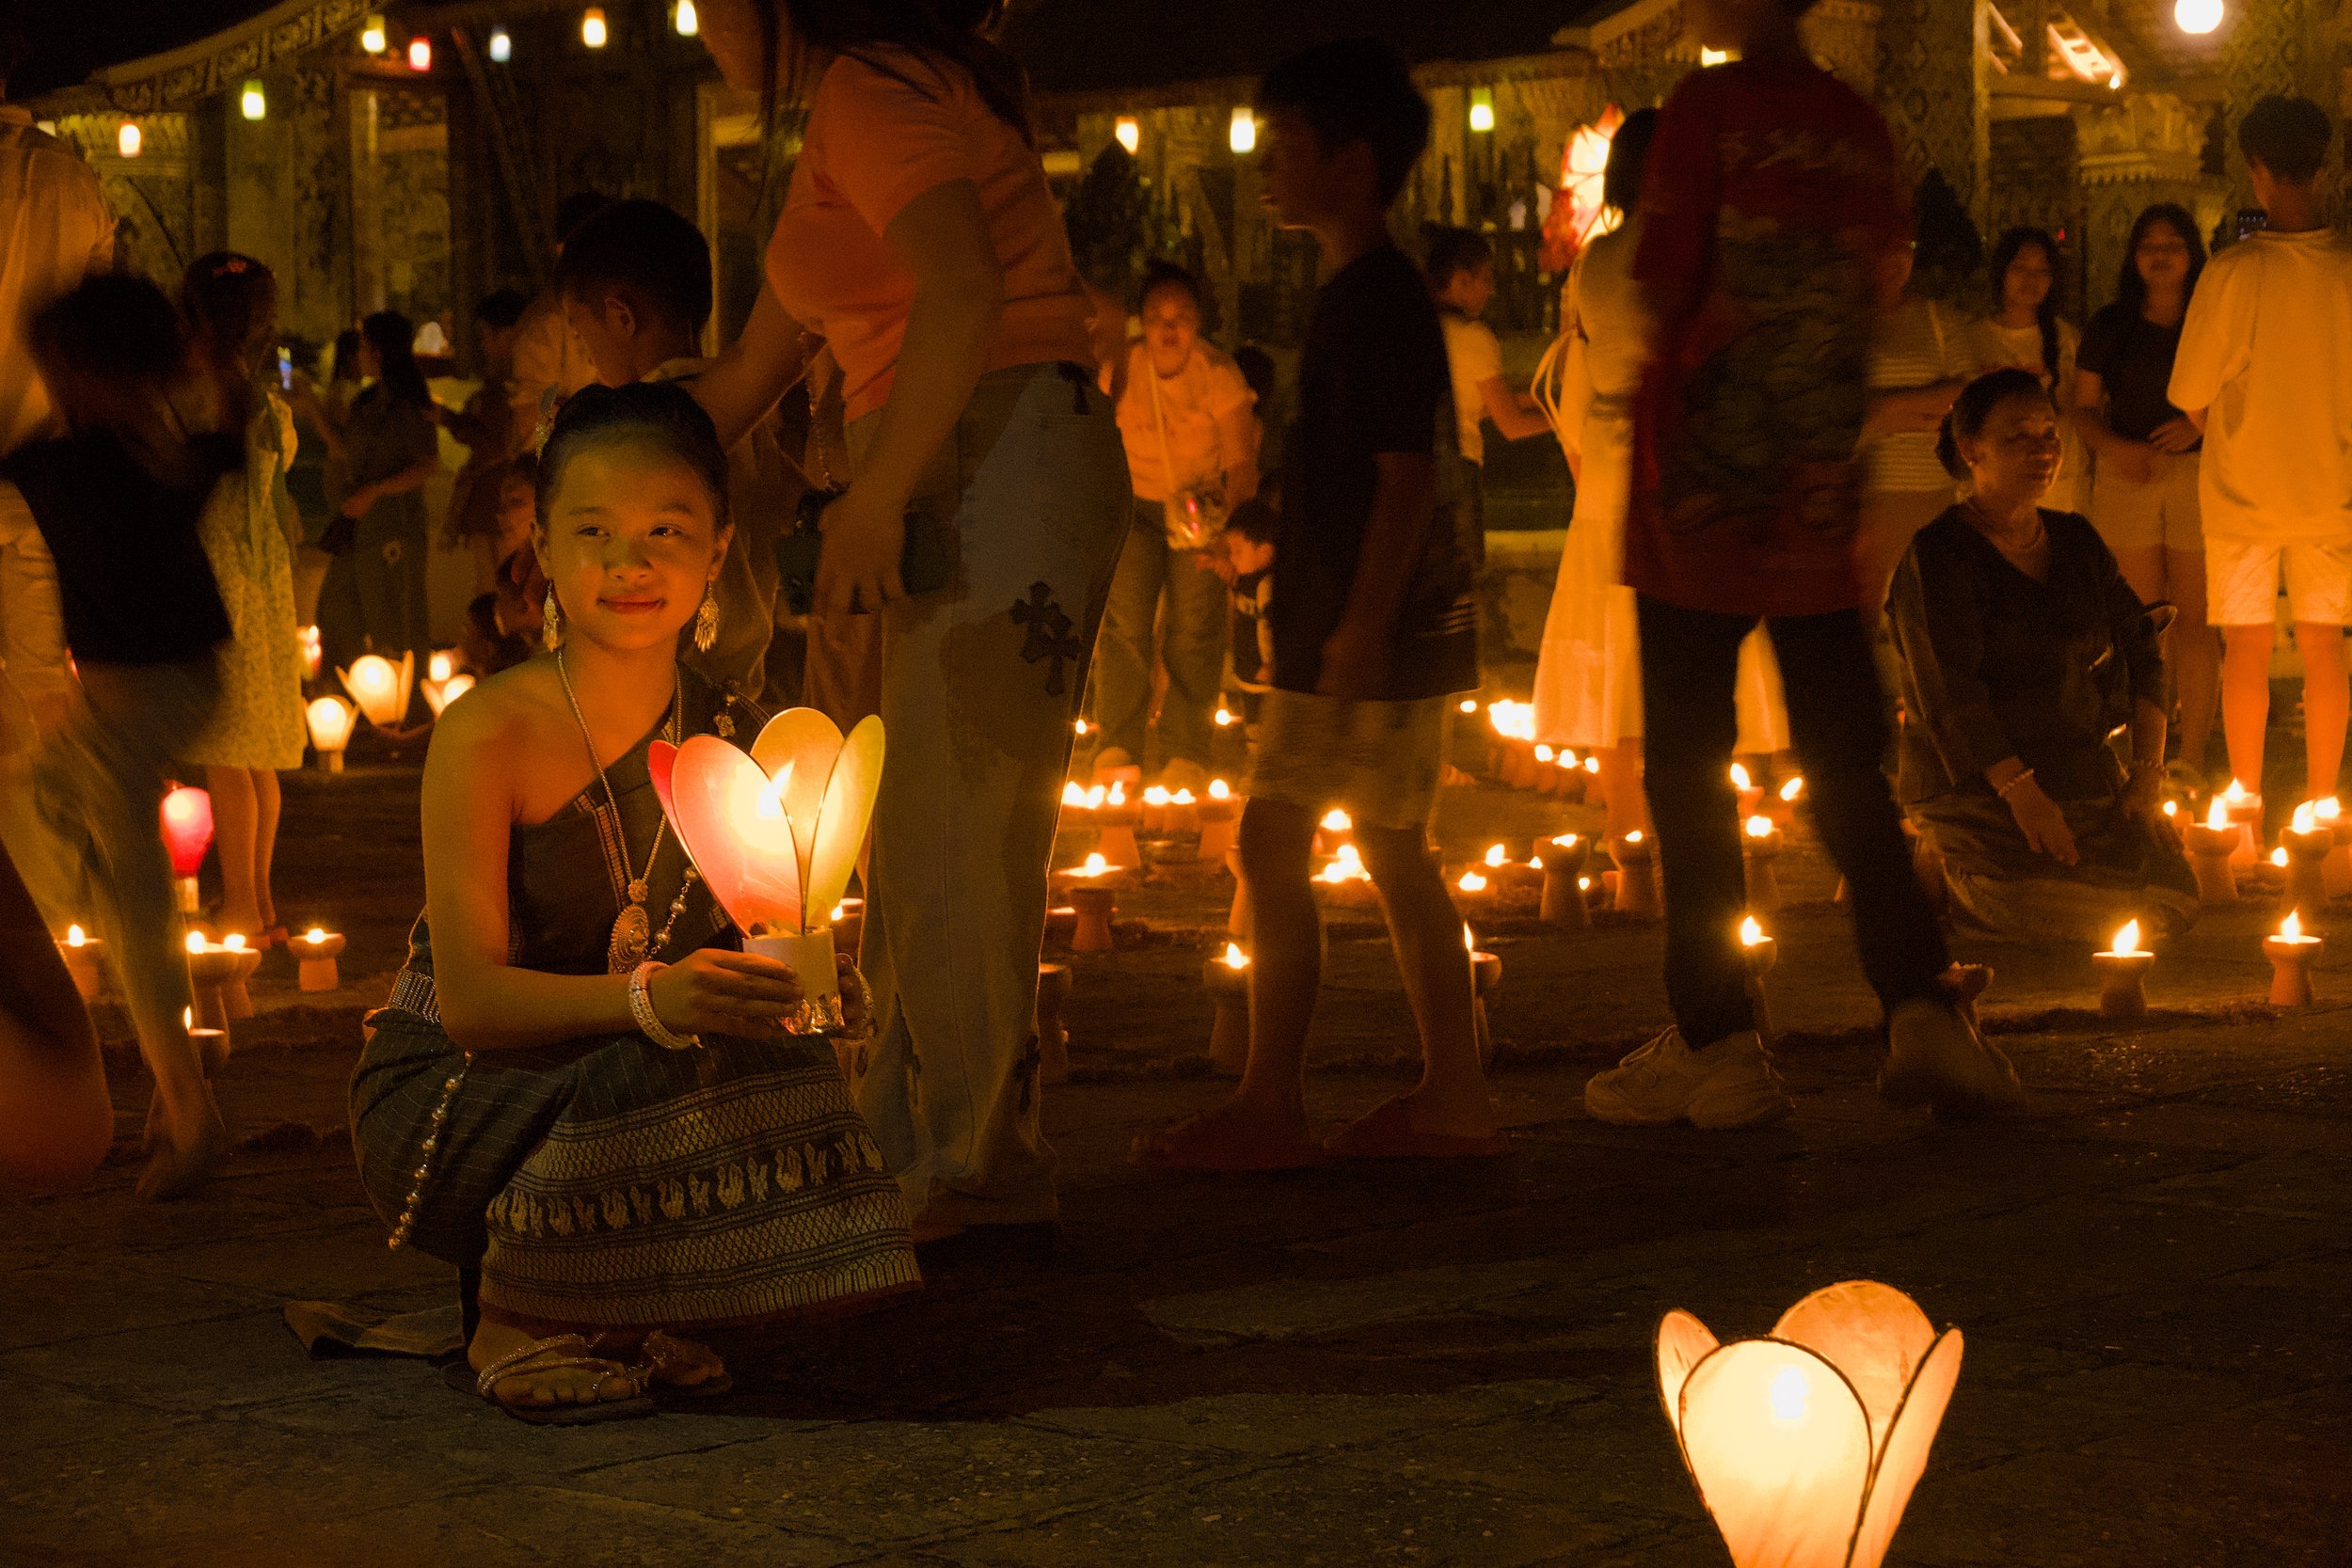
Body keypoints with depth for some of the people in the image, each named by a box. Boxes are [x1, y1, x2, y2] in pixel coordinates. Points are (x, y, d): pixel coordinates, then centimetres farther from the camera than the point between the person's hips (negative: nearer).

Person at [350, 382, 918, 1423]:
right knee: (667, 1085, -31)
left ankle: (616, 1311, 0)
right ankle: (512, 1324, -7)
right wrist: (645, 1000, -40)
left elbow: (749, 953, 0)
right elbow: (470, 1000, -22)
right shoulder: (488, 733, -17)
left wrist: (803, 982, -26)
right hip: (449, 1094, -5)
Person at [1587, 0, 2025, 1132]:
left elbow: (1664, 289, -10)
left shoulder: (1707, 107, -9)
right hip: (1820, 491, 5)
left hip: (1701, 486, -5)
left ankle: (1717, 1048, 0)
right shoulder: (1861, 126, 8)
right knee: (1845, 766, 11)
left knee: (1688, 765, 1)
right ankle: (1920, 1010, 1)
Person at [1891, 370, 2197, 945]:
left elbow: (2142, 651, 10)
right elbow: (1950, 697, -19)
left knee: (2172, 897, -9)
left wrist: (2149, 770, -3)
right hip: (1975, 785, -7)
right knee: (2084, 914, -25)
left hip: (2081, 770, 7)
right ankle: (1951, 876, 3)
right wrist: (2022, 795, -25)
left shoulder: (2077, 541, 11)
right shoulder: (1936, 557, -11)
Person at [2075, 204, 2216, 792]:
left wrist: (2198, 425, -13)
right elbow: (2085, 408, 10)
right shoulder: (2109, 327, 9)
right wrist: (2113, 447, -9)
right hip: (2126, 475, 2)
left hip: (2199, 473, -2)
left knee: (2193, 617, -5)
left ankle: (2192, 758, -2)